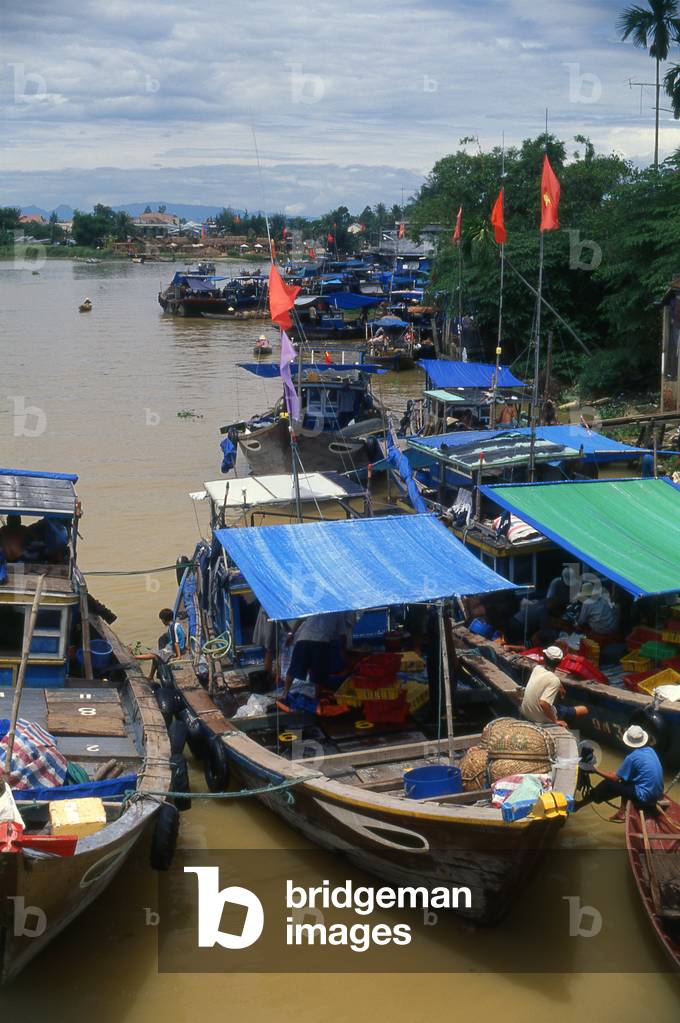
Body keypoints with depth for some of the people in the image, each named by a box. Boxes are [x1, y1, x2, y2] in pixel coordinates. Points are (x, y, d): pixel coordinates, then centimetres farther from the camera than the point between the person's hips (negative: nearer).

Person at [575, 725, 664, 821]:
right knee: (625, 778, 26)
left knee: (609, 784, 5)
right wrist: (616, 773, 25)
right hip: (658, 793, 7)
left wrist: (597, 770, 7)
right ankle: (622, 813, 33)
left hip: (645, 796, -7)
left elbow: (615, 778, -5)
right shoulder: (650, 751, 7)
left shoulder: (632, 757, -15)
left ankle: (579, 804, 18)